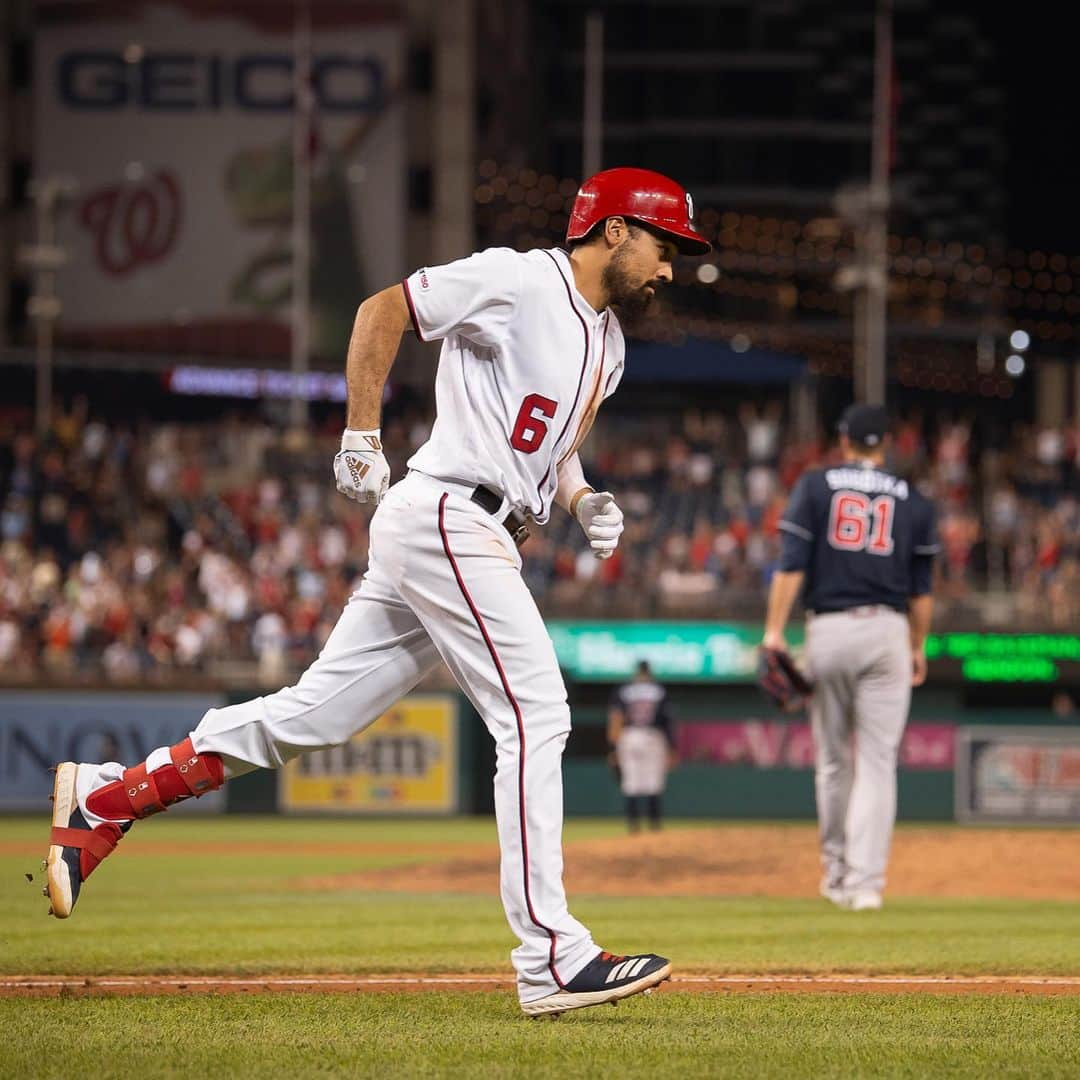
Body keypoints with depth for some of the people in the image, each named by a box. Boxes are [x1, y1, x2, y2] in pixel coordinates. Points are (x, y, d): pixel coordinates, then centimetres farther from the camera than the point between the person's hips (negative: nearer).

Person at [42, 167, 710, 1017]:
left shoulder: (608, 339, 19)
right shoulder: (519, 280, -9)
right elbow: (382, 310, -7)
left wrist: (582, 498, 10)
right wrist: (362, 437, -12)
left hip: (482, 543, 9)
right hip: (444, 515, -9)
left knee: (316, 715, 8)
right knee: (535, 717, -14)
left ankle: (103, 799, 14)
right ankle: (553, 960, -15)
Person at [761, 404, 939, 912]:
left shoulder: (815, 486, 3)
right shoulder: (912, 500, 8)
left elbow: (792, 563, -6)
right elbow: (921, 587, 9)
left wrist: (774, 630, -6)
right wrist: (919, 647, 18)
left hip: (827, 630, 0)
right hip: (887, 631, 0)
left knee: (832, 759, 13)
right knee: (877, 762, -2)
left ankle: (836, 871, 20)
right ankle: (866, 880, -13)